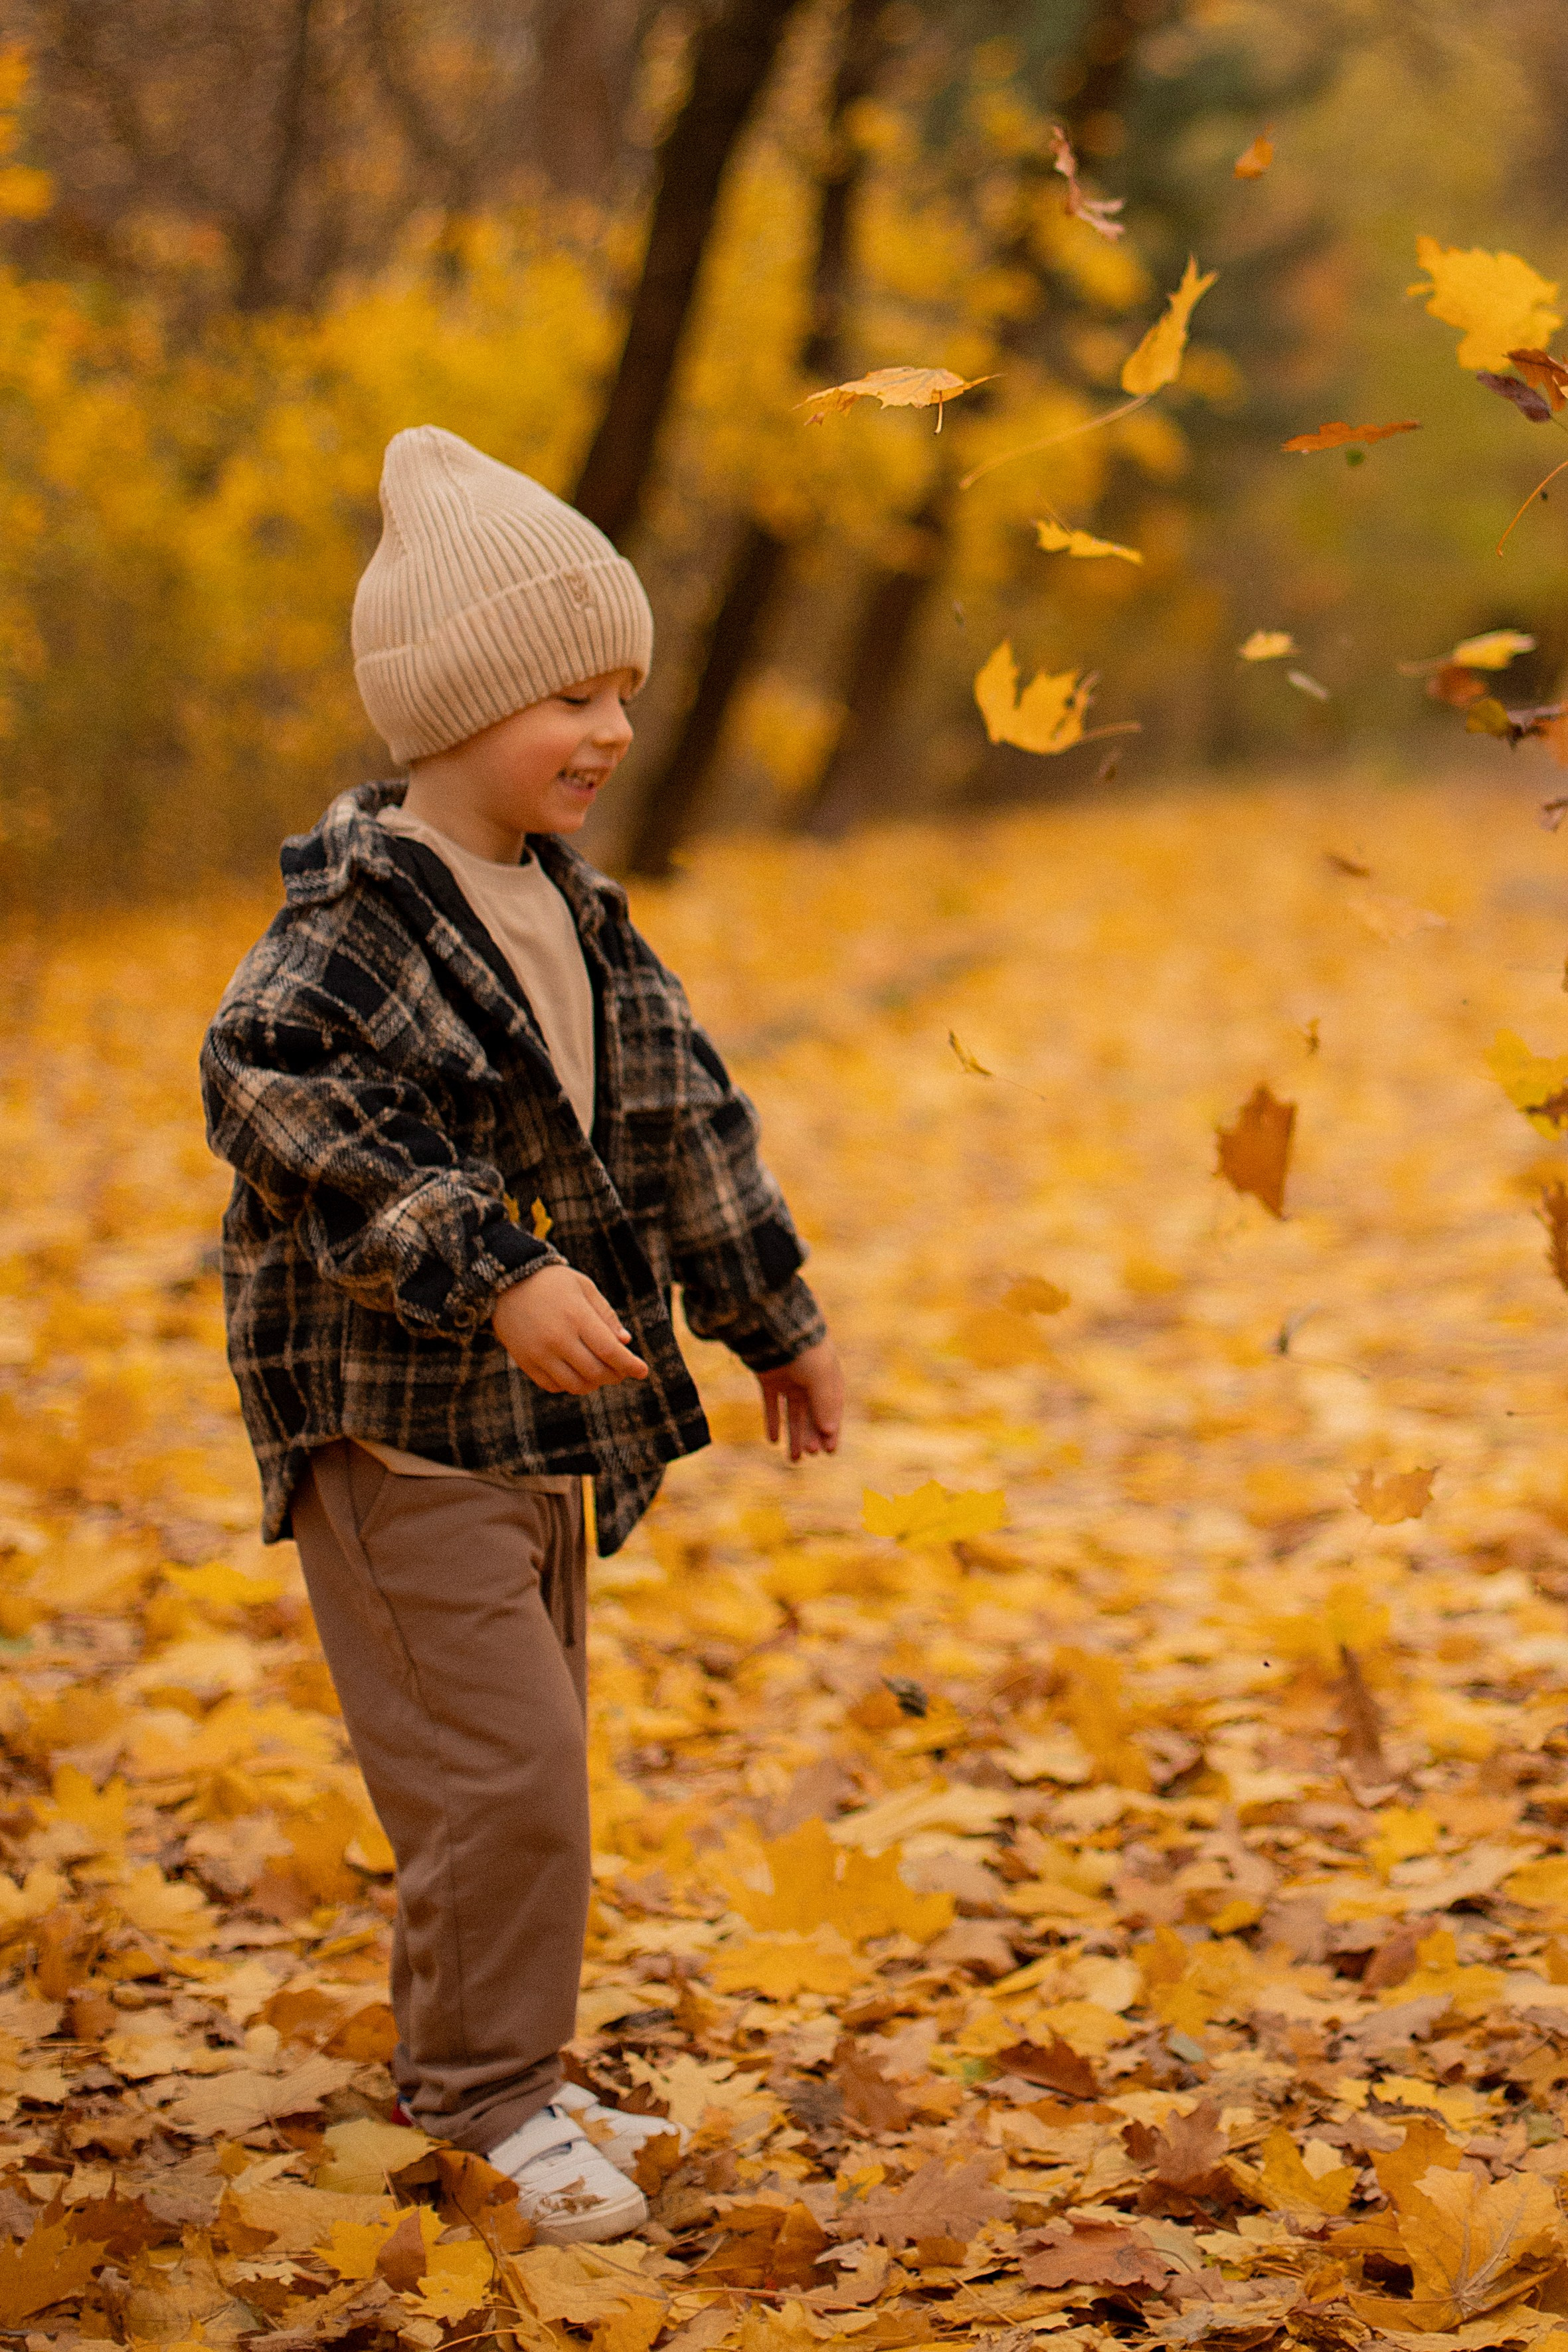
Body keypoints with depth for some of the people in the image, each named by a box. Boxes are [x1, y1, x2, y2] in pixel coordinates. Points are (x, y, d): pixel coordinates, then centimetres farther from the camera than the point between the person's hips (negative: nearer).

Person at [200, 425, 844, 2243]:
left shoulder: (571, 911, 10)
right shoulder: (358, 914, -18)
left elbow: (672, 1118, 18)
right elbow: (273, 1101, -30)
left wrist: (773, 1320, 23)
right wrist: (493, 1276, -33)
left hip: (534, 1412, 9)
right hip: (391, 1419, -9)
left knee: (528, 1754, 16)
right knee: (498, 1763, -11)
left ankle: (471, 2068, 29)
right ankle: (492, 2094, 4)